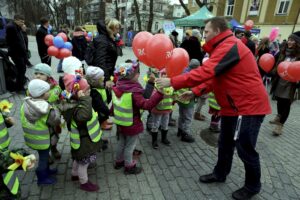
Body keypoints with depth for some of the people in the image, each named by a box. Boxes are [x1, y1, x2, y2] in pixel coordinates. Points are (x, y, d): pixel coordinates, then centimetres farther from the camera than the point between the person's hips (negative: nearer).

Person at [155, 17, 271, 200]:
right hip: (234, 105, 10)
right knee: (225, 144, 18)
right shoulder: (224, 47, 14)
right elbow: (213, 77, 13)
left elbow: (204, 72, -31)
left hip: (248, 106, -10)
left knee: (245, 149, 4)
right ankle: (220, 174, 37)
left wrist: (172, 82, -27)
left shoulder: (229, 46, -20)